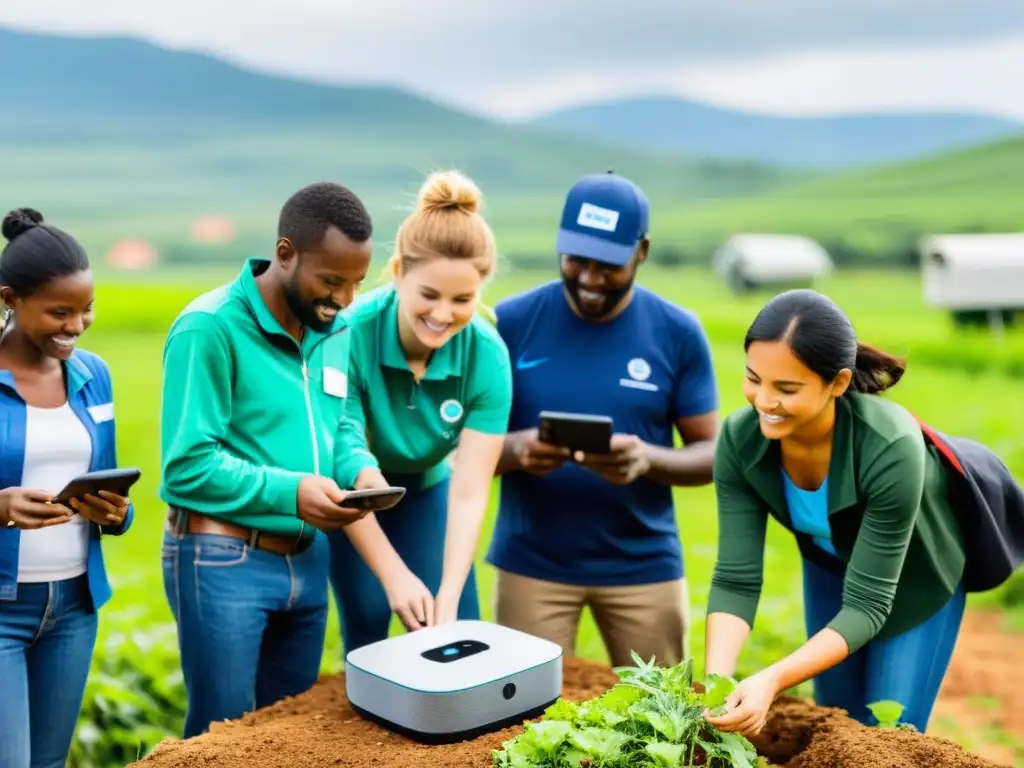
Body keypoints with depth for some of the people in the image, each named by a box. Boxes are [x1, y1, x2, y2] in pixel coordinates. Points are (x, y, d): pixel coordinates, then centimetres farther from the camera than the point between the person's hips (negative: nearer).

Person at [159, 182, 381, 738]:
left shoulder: (336, 330, 6)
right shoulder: (211, 327, -17)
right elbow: (187, 465, -19)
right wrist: (289, 492, -25)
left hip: (307, 560, 7)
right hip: (223, 560, -7)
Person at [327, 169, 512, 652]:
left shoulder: (487, 354, -24)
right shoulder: (349, 335, -31)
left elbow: (469, 492, -24)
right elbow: (345, 476, -26)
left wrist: (449, 596, -33)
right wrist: (394, 575, -30)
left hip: (426, 493, 2)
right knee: (368, 639, -5)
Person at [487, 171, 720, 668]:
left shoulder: (678, 333, -2)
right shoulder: (512, 321, -4)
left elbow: (710, 453, 0)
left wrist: (649, 459, -21)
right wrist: (517, 448, -23)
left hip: (643, 564, 1)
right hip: (531, 561, 0)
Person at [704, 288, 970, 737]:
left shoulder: (891, 449, -40)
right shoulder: (740, 440, -30)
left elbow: (866, 604, -36)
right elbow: (735, 580, -26)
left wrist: (772, 681, -48)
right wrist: (716, 679, -42)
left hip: (916, 579, -3)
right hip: (829, 568, 4)